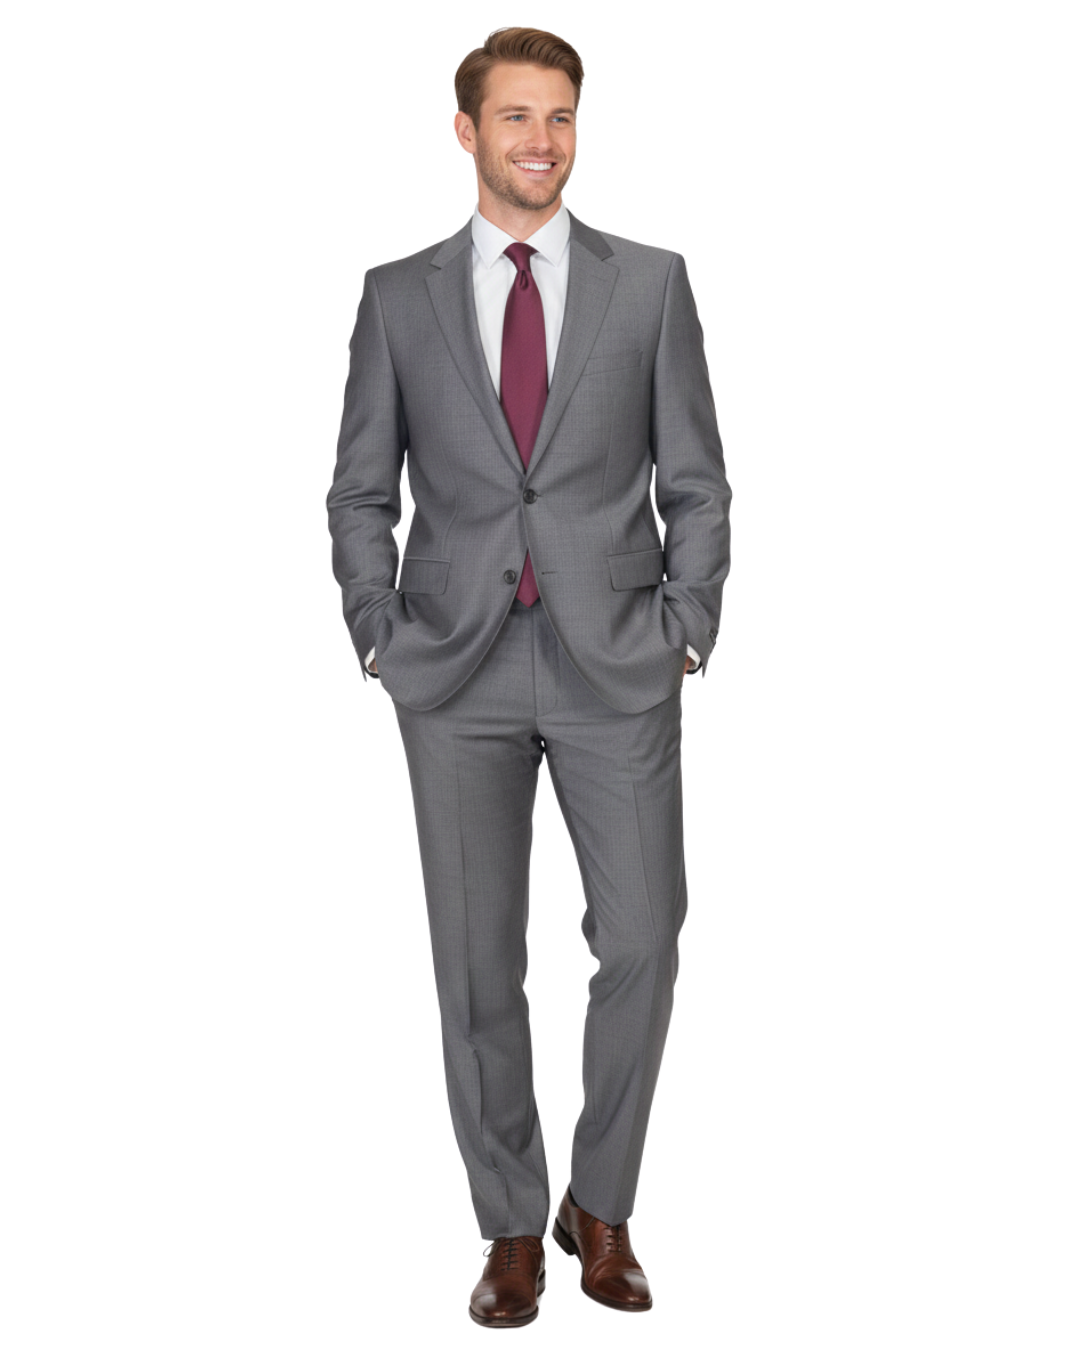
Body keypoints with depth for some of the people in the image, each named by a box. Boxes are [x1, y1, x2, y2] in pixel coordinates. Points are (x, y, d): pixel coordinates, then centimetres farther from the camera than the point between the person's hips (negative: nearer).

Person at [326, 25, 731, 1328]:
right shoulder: (399, 295, 7)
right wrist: (381, 639, 0)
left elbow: (695, 481, 6)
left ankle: (600, 1206, 20)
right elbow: (361, 493, 10)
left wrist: (685, 634, -2)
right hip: (458, 675, 1)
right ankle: (512, 1227, 21)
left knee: (641, 944, -2)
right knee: (477, 965, 5)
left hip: (616, 666, 0)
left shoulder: (650, 281, 6)